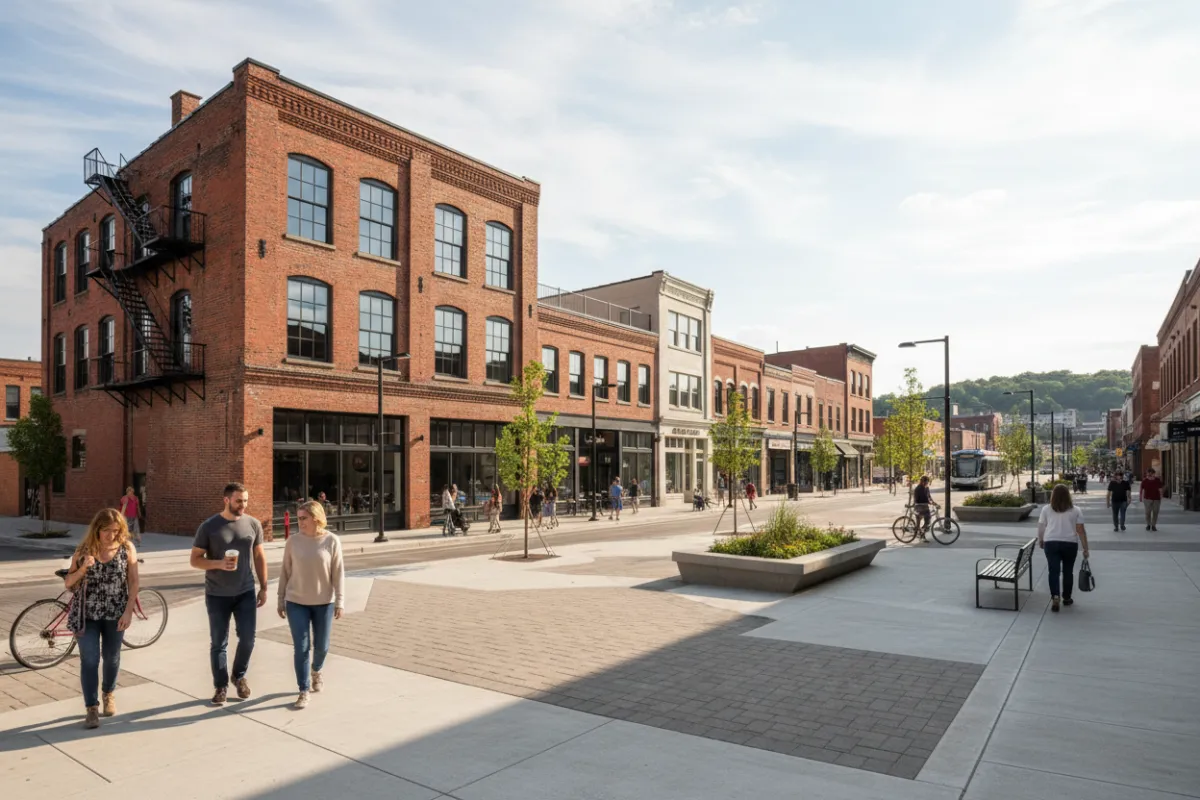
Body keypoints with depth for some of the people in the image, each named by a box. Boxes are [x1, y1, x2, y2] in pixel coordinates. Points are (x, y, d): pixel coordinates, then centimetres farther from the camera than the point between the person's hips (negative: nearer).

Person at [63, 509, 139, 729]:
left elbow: (133, 582, -6)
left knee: (111, 658, 14)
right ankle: (91, 708, 8)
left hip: (115, 614, 0)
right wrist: (83, 568, -19)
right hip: (87, 614, 0)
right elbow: (69, 583, 0)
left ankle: (109, 694, 39)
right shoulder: (83, 550, -4)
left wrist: (128, 611, -12)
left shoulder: (127, 548, -7)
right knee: (89, 660, -4)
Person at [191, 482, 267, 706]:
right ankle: (220, 686, 25)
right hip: (217, 595, -2)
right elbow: (195, 559, -5)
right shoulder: (208, 526, -9)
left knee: (248, 637, 3)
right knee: (218, 644, 8)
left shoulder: (253, 524, -2)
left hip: (246, 592, 2)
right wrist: (219, 564, -24)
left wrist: (263, 587, 6)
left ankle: (240, 676, 29)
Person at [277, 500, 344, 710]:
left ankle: (316, 671, 43)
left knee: (321, 646, 12)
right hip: (296, 603, 0)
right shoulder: (293, 542, -5)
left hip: (324, 603, 0)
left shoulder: (332, 541, -9)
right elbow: (285, 572, 3)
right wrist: (281, 600, 5)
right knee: (301, 648, -2)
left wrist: (340, 601, -9)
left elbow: (338, 573, -6)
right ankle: (304, 692, 10)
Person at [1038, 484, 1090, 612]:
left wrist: (1040, 541, 21)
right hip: (1070, 544, 1)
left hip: (1051, 543, -1)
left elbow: (1041, 527, 6)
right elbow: (1081, 530, 0)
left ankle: (1055, 597, -17)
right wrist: (1085, 548, 4)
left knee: (1053, 571, -1)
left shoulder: (1046, 509, 3)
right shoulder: (1075, 510, 3)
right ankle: (1066, 598, 22)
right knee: (1068, 571, 14)